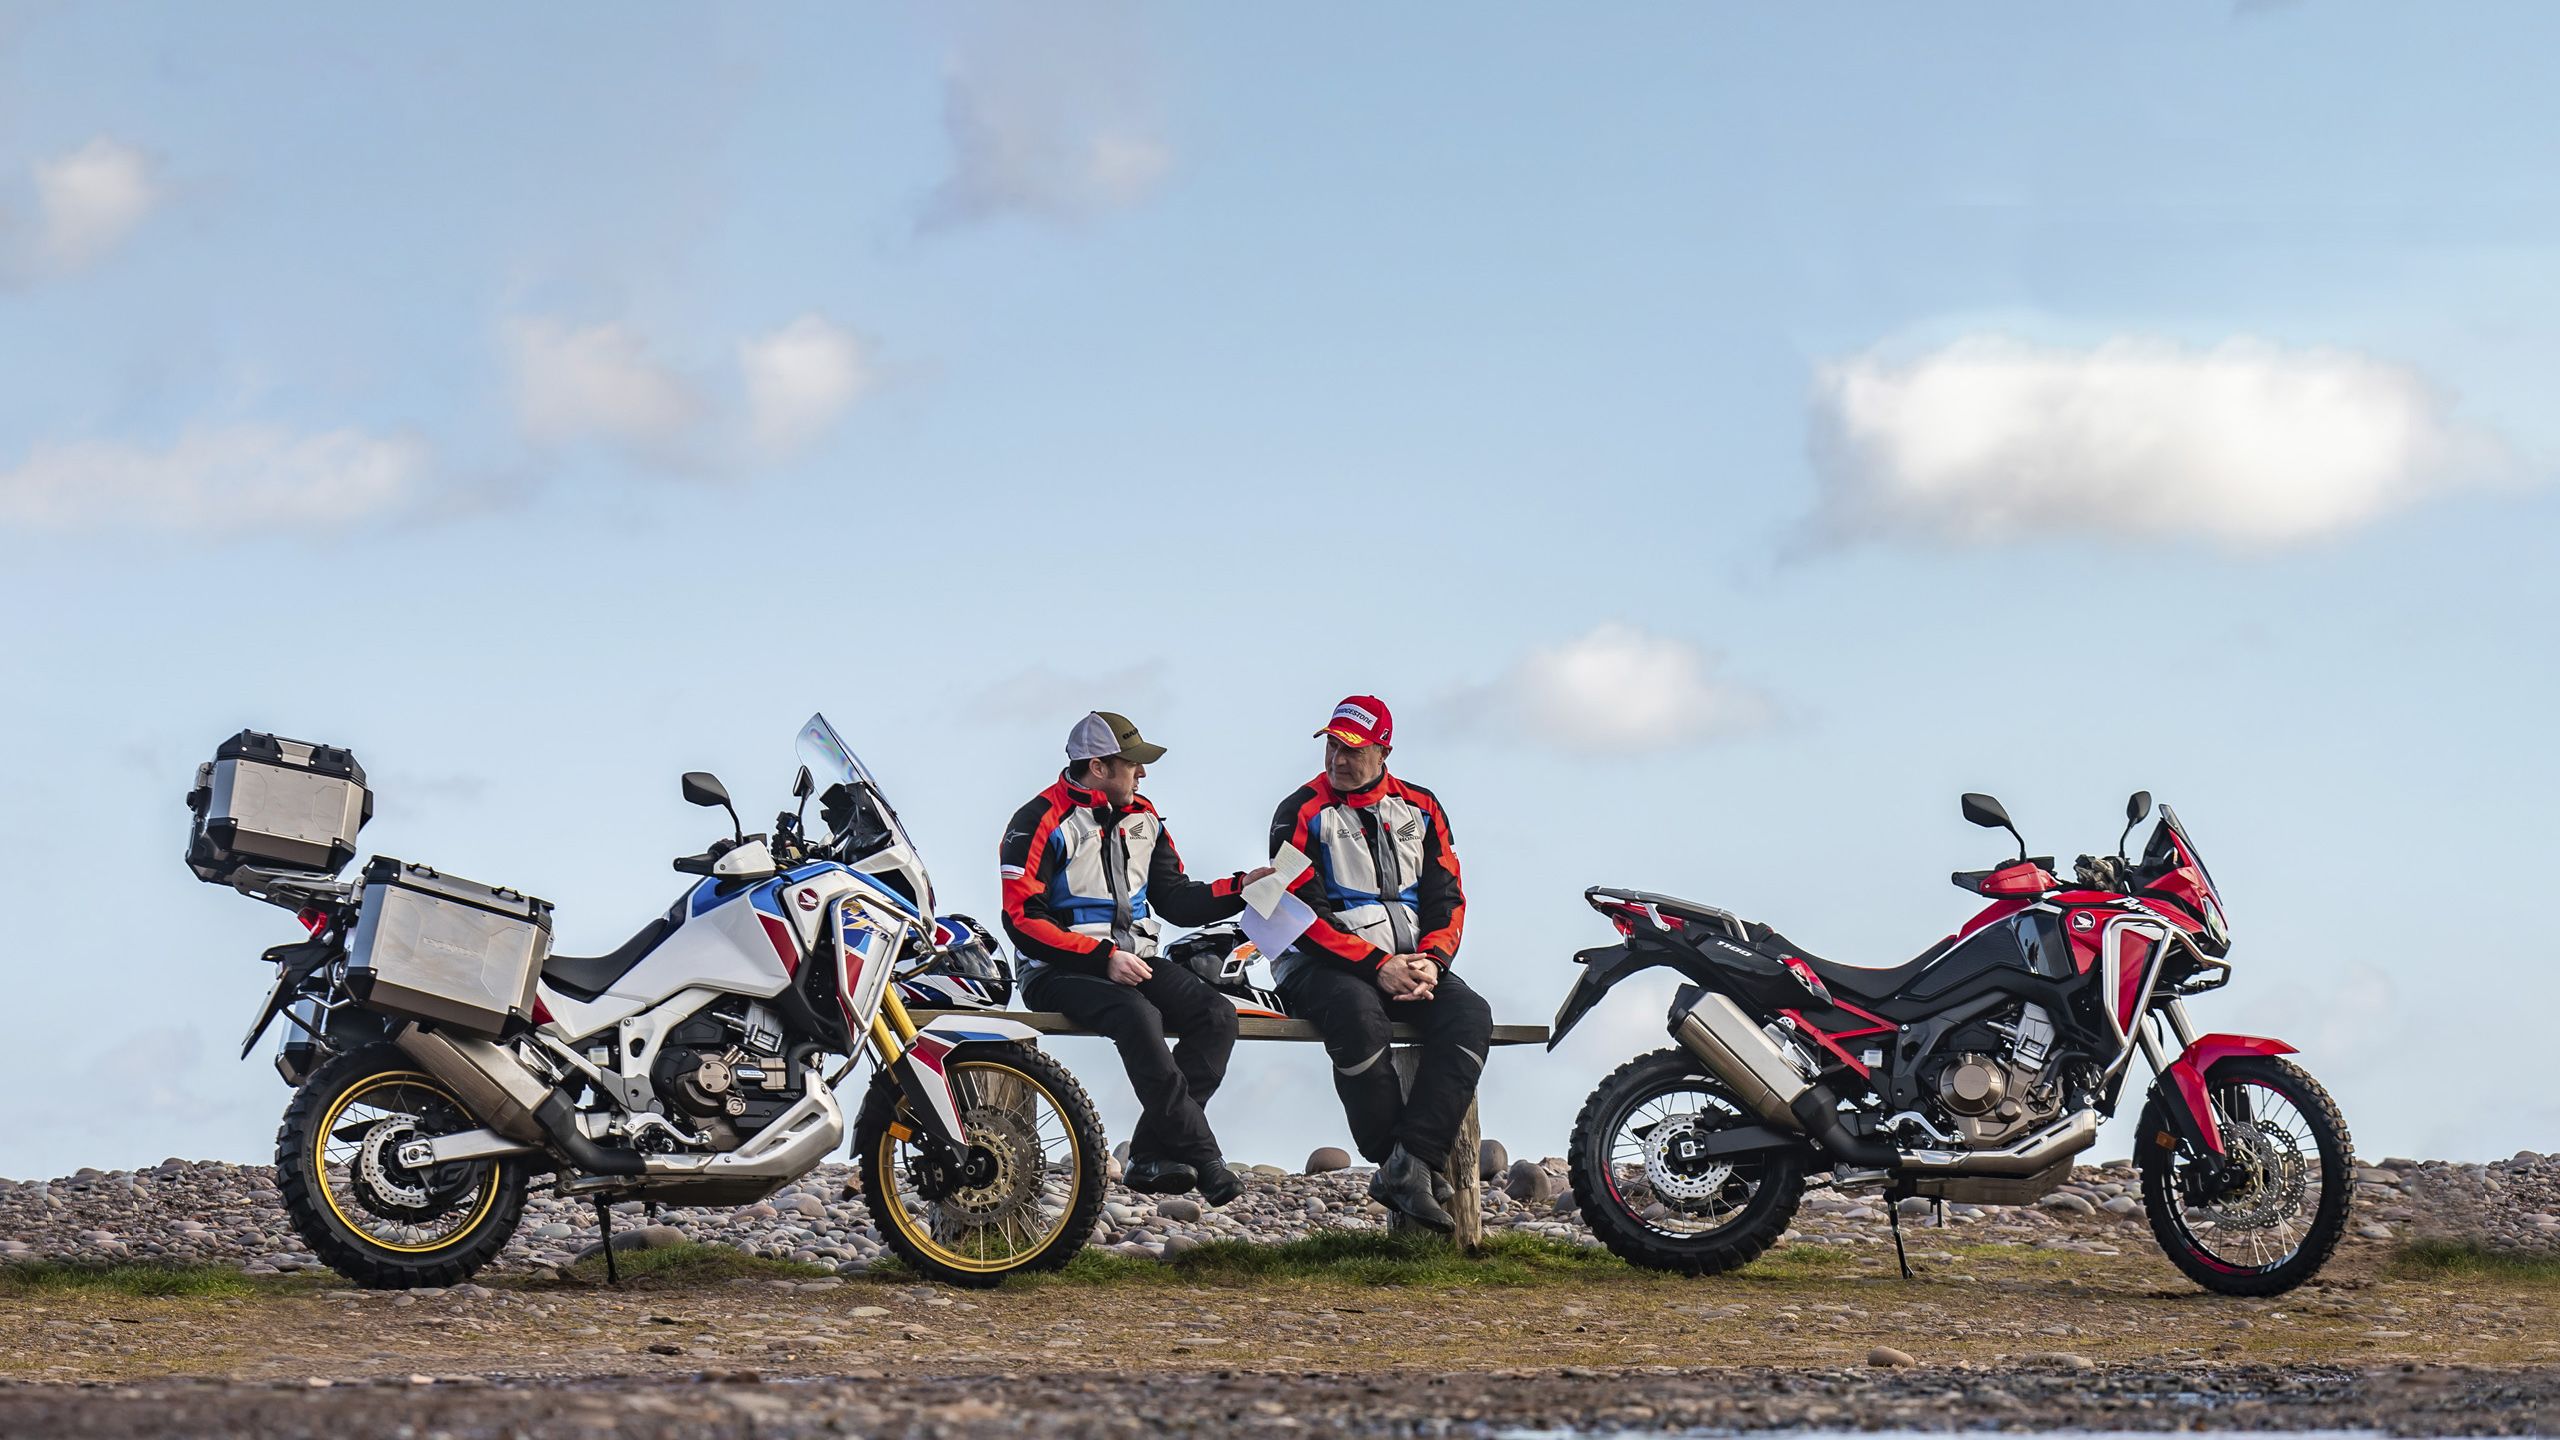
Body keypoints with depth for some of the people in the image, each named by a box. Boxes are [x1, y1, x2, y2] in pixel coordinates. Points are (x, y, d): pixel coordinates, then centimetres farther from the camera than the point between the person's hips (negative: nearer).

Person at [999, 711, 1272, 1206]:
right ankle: (1203, 1161, -33)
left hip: (1134, 963, 7)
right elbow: (1022, 919, -14)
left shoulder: (1141, 817, 16)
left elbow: (1174, 899, 18)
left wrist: (1240, 888, 2)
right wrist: (1103, 957, -19)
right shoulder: (1041, 821, -7)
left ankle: (1152, 1154, -23)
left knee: (1217, 1015, -18)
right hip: (1062, 972, -7)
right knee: (1138, 1015, -36)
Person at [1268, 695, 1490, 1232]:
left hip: (1410, 963, 4)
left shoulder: (1421, 809, 13)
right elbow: (1304, 914, -9)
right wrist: (1377, 966, -18)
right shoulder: (1302, 814, 0)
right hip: (1322, 966, -4)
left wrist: (1431, 961, -10)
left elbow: (1447, 897, 10)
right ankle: (1391, 1160, -27)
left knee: (1469, 1015, -26)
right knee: (1358, 1013, -39)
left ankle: (1407, 1166, -36)